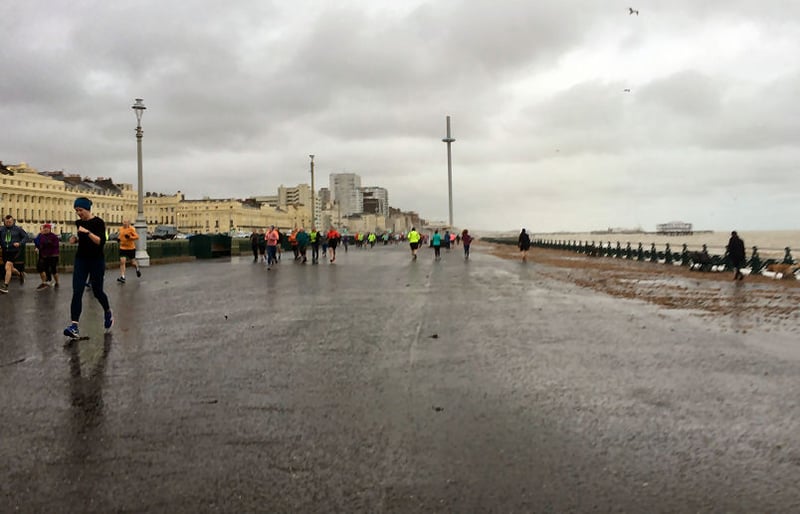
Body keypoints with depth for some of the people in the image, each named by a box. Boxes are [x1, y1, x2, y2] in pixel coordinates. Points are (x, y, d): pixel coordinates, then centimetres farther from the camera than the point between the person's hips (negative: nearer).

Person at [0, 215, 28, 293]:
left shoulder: (17, 229, -4)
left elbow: (26, 236, 0)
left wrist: (20, 243, -15)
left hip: (14, 251, -5)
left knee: (8, 267, -17)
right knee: (9, 268, 16)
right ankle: (20, 274, 45)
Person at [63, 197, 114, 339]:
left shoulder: (98, 222, -10)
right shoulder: (78, 222, 7)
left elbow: (101, 242, -21)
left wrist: (87, 232, -31)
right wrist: (75, 239, 1)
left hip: (96, 261, -4)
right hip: (81, 260, 4)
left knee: (97, 291, 7)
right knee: (77, 292, -8)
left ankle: (108, 312, 38)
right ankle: (74, 326, -13)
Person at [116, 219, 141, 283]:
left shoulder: (131, 229, -12)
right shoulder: (121, 229, 5)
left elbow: (137, 236, -14)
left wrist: (130, 237, -27)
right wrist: (119, 239, 6)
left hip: (131, 248, -3)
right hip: (123, 248, 3)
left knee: (133, 262, 10)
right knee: (122, 261, -11)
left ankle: (137, 268, 46)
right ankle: (122, 277, -11)